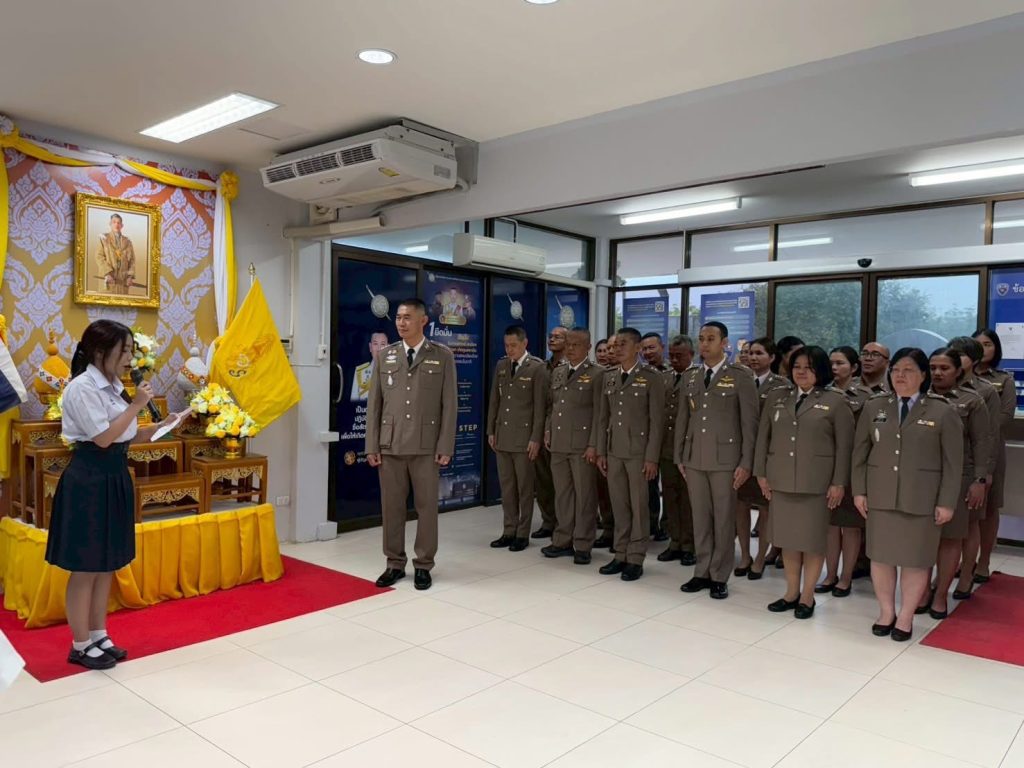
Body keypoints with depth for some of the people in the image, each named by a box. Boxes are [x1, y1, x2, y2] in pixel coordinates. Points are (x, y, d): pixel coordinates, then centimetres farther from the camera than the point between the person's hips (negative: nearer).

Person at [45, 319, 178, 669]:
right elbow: (103, 438, -20)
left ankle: (99, 636, 28)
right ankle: (80, 646, 16)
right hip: (89, 481, -9)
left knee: (107, 566, 16)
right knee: (86, 568, 2)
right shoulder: (82, 388, -15)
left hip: (115, 477, 9)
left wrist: (160, 426, 0)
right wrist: (136, 405, -16)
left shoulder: (113, 387, 11)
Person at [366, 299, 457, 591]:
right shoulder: (385, 355, 8)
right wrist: (372, 446, 2)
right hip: (390, 445, 2)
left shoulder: (442, 356, 1)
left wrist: (445, 446, -7)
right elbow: (374, 402, 7)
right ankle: (395, 563, 21)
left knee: (426, 507, 5)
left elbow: (449, 404, -2)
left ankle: (423, 565, 18)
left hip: (426, 446, -2)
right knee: (391, 507, 8)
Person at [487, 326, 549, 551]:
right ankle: (509, 531, 19)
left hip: (524, 437, -5)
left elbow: (540, 406, -10)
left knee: (525, 487, 3)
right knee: (506, 486, 10)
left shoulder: (537, 368, -7)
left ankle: (522, 534, 12)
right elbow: (494, 401, 14)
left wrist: (536, 438, -13)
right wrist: (491, 431, 10)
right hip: (502, 436, 5)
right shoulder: (500, 366, 10)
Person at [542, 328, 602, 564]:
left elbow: (599, 412, -9)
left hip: (582, 445, -6)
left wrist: (593, 445, -14)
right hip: (558, 444, 6)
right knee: (562, 493, 11)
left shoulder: (597, 374, -5)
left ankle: (582, 545, 10)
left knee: (584, 495, 1)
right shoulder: (557, 372, 15)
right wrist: (547, 431, 10)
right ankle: (563, 540, 21)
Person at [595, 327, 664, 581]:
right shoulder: (609, 377, 10)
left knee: (638, 507, 2)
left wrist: (652, 457, -13)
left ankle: (635, 560, 11)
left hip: (639, 452, -5)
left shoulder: (652, 377, -6)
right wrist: (601, 451, 8)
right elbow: (603, 417, 13)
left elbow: (657, 420, -9)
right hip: (614, 452, 5)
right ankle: (620, 555, 19)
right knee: (619, 506, 9)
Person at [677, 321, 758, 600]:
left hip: (725, 459, -4)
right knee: (700, 519, 10)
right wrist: (679, 457, 10)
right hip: (694, 459, 4)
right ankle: (702, 572, 21)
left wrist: (745, 463, -10)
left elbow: (749, 423, -6)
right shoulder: (690, 377, 10)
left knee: (723, 520, 4)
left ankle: (719, 577, 15)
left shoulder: (741, 377, -4)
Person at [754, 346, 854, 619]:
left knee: (812, 540, 5)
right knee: (788, 539, 10)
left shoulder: (835, 402, -1)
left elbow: (844, 446, -4)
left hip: (816, 484, -3)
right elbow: (763, 438, 11)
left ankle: (807, 597, 17)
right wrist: (761, 473, 5)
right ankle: (791, 593, 22)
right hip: (781, 482, 4)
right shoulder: (777, 399, 10)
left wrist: (838, 483, -9)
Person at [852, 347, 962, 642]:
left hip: (921, 499, -2)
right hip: (880, 496, 3)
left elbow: (953, 462, -3)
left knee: (915, 558, 6)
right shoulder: (874, 406, 4)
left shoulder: (942, 411, -3)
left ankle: (905, 617, 21)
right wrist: (859, 490, 3)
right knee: (880, 555, 8)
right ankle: (886, 612, 24)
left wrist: (946, 502, -6)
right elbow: (860, 452, 8)